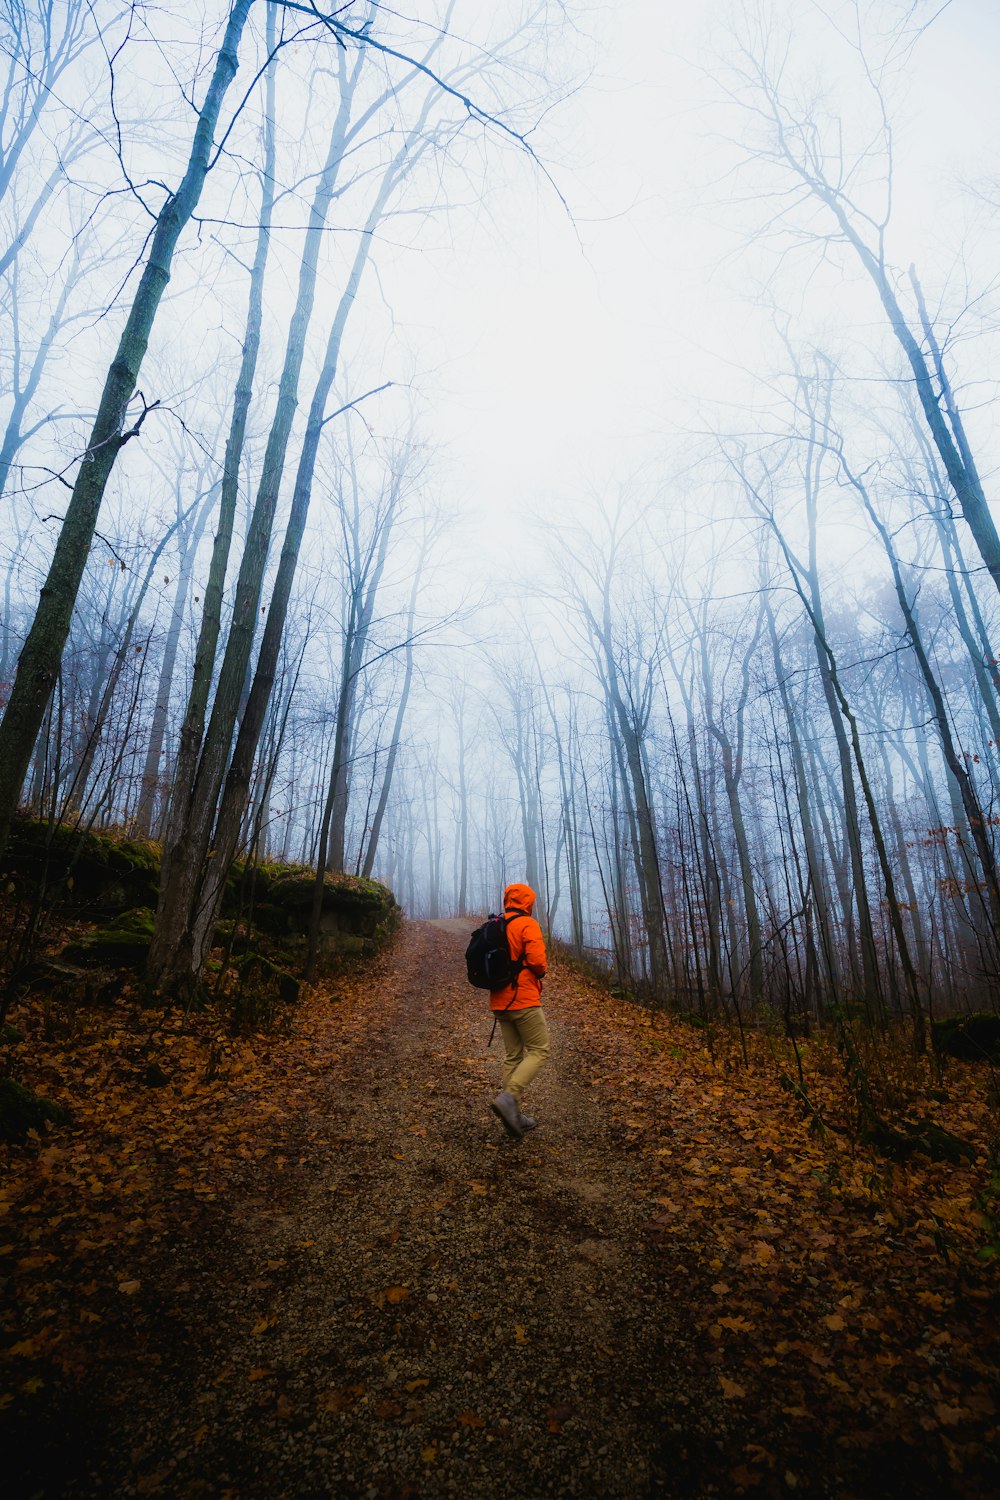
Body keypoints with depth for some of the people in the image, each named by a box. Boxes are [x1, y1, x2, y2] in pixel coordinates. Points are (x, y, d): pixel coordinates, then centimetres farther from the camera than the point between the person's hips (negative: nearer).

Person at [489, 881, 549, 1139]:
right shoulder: (528, 924, -11)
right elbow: (537, 961, -21)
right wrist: (540, 972, 0)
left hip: (500, 1002, 7)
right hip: (524, 1000, -7)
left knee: (513, 1056, 13)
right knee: (539, 1051, 1)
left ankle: (513, 1116, 14)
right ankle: (508, 1098, -15)